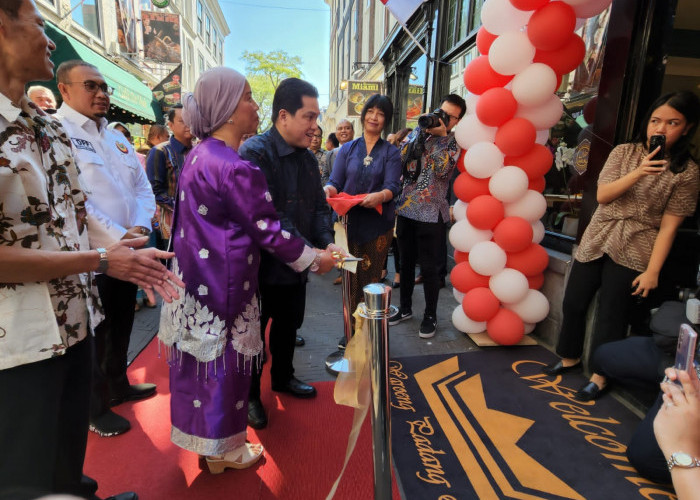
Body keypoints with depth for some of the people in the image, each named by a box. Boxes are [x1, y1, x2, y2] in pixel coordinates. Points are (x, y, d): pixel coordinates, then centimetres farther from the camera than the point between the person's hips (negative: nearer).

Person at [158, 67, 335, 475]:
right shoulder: (235, 168, -21)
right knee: (223, 361, 7)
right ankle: (223, 451, 28)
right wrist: (315, 259, -8)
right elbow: (268, 230, -19)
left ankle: (203, 436, 40)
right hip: (223, 282, -9)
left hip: (197, 277, 9)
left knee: (202, 356, 20)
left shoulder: (199, 156, 8)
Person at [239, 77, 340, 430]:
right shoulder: (255, 153, -19)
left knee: (289, 325, 23)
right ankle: (250, 394, 33)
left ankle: (282, 377, 47)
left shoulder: (307, 158, 6)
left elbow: (319, 206, 8)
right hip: (261, 265, -7)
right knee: (253, 332, 11)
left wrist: (327, 242, -10)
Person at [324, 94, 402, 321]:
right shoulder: (347, 149, 11)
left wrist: (380, 196, -30)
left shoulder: (391, 153, 6)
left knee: (371, 283, 5)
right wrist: (328, 190, -18)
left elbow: (393, 186, -7)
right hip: (349, 222, 1)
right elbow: (336, 182, 6)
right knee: (351, 282, 3)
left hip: (378, 225, -1)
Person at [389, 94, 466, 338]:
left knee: (429, 267, 3)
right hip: (406, 208, 4)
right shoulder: (418, 131, 10)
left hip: (431, 213, -4)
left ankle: (430, 316, 20)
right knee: (406, 263, 15)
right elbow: (401, 159, 0)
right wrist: (422, 132, -7)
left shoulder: (454, 143, -1)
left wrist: (439, 135, -15)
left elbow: (442, 169, -17)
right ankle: (405, 308, 32)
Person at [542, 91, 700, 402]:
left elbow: (669, 226, -7)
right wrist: (638, 172, -22)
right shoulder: (624, 152, 2)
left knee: (611, 316, 2)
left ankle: (599, 375, 22)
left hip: (633, 251, -3)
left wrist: (653, 270, -12)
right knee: (573, 303, 9)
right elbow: (603, 195, -7)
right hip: (596, 240, 3)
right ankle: (571, 358, 32)